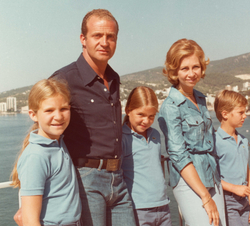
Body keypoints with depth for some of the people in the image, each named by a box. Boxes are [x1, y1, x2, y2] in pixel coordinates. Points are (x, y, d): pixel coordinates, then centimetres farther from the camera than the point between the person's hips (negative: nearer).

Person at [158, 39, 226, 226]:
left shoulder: (201, 99, 11)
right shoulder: (171, 106, -11)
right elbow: (178, 155, -16)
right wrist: (205, 197, -17)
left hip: (212, 179, 7)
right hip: (189, 183, -7)